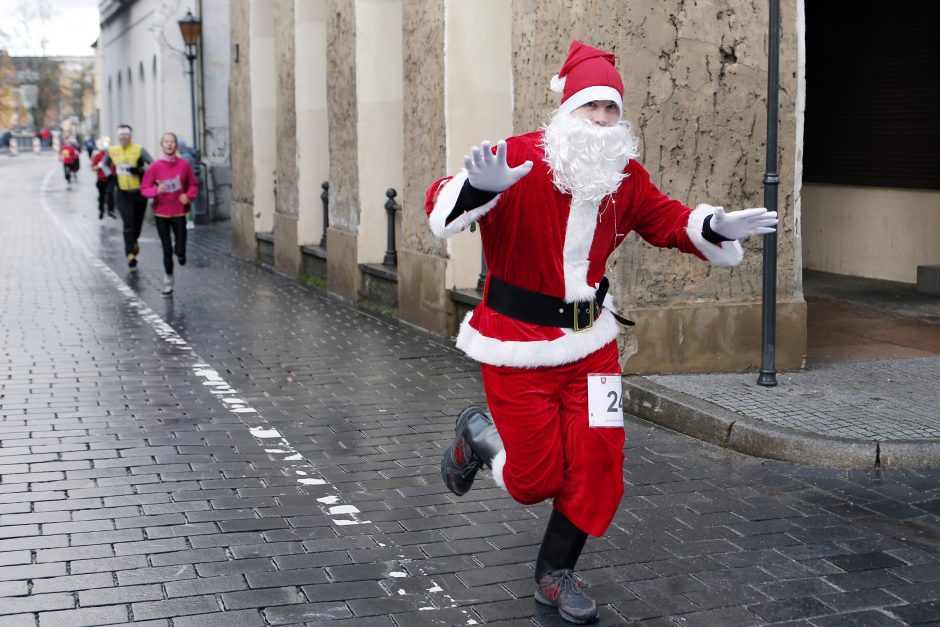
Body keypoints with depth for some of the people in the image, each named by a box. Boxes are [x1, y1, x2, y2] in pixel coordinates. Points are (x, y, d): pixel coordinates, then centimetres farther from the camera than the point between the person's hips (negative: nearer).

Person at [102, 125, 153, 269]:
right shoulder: (112, 151, 2)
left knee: (137, 222, 13)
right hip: (123, 193, 1)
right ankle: (130, 255, -11)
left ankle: (134, 241, 45)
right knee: (128, 225, -10)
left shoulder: (139, 150, -10)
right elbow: (105, 165, 20)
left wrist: (140, 170, -28)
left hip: (139, 192, -1)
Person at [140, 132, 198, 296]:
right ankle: (168, 279, 24)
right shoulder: (155, 166, -7)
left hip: (179, 212, 0)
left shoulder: (184, 164, -4)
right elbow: (144, 188, -3)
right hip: (161, 212, 0)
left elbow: (193, 185, 6)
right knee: (167, 250, 4)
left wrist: (189, 196, -13)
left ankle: (180, 252, 31)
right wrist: (156, 190, -22)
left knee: (181, 252, -7)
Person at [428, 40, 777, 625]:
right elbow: (442, 205, -28)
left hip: (589, 339, 5)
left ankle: (556, 574, 24)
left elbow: (668, 219, 15)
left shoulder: (626, 177, 0)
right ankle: (478, 433, 36)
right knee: (535, 478, 1)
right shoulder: (520, 161, -19)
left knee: (598, 461, 1)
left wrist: (716, 227, -5)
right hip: (518, 342, -5)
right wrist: (480, 185, -51)